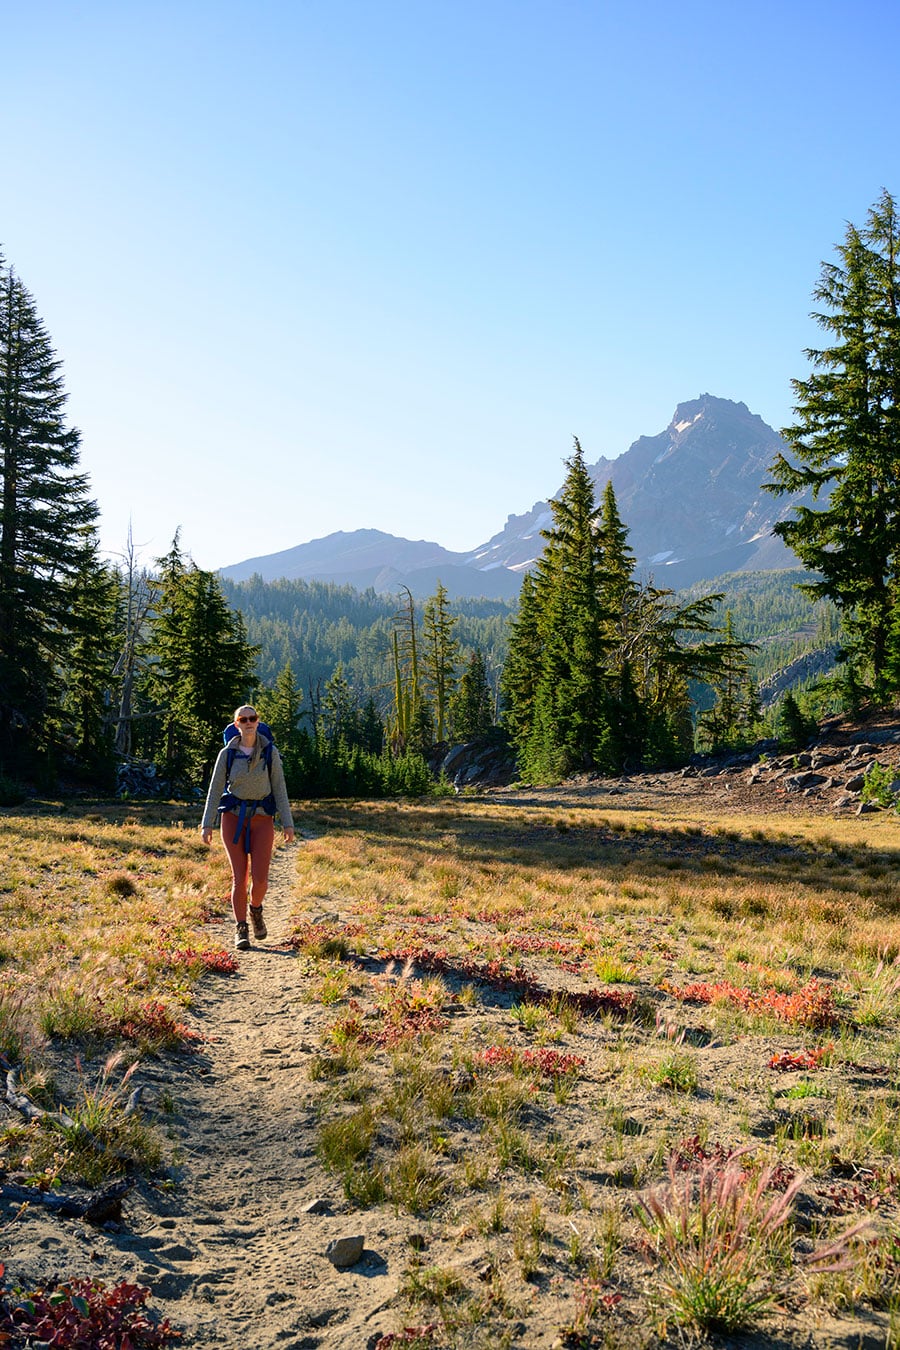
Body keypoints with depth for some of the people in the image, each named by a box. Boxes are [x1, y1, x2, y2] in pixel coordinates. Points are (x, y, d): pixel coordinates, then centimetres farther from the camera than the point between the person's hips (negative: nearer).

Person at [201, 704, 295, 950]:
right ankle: (240, 930, 11)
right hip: (233, 818, 0)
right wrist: (207, 824, -3)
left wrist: (288, 823, -4)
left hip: (262, 819, 0)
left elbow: (279, 789, 1)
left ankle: (256, 910, 25)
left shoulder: (270, 752, 0)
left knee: (259, 877, -8)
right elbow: (215, 789, 2)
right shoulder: (227, 753, 0)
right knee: (239, 877, -2)